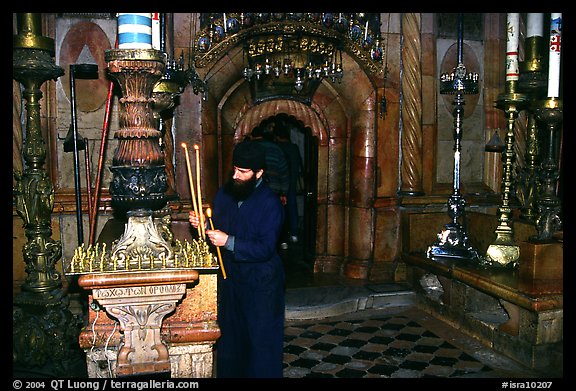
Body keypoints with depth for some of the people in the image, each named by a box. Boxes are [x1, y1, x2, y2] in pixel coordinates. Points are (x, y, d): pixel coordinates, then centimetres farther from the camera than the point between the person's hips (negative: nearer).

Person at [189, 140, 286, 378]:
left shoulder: (270, 203, -18)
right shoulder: (225, 193, 3)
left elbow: (265, 249, -23)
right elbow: (216, 230, 13)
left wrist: (229, 241, -27)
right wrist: (201, 224, -7)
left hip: (261, 284, -6)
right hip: (230, 278, 6)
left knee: (261, 341, 7)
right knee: (230, 335, 20)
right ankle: (229, 372, 38)